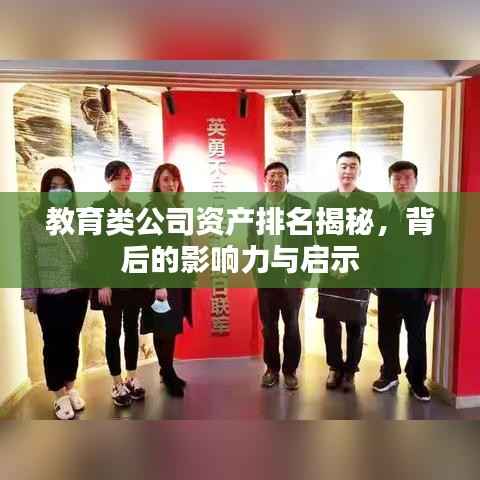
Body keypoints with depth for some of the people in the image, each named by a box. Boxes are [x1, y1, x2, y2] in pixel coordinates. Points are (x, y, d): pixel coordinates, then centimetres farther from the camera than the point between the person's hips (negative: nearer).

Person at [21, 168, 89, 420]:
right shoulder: (32, 221, -2)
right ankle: (60, 395, 22)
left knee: (72, 341, 14)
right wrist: (29, 294, -4)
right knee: (53, 343, 6)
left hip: (78, 292, 3)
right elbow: (27, 260, -2)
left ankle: (71, 388, 31)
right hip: (49, 295, -2)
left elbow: (90, 254, 6)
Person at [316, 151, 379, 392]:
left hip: (359, 274, -1)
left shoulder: (370, 200, 2)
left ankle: (350, 370, 26)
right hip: (330, 272, 2)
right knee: (330, 323, 9)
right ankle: (335, 367, 28)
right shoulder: (323, 199, 7)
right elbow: (319, 236, 3)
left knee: (355, 325, 8)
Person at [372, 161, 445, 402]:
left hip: (418, 288, -2)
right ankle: (389, 374, 29)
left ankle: (417, 380, 27)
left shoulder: (432, 213, 1)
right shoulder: (381, 213, 7)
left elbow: (438, 253, -2)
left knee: (417, 336, 10)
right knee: (387, 335, 10)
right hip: (388, 287, 2)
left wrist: (433, 287, -8)